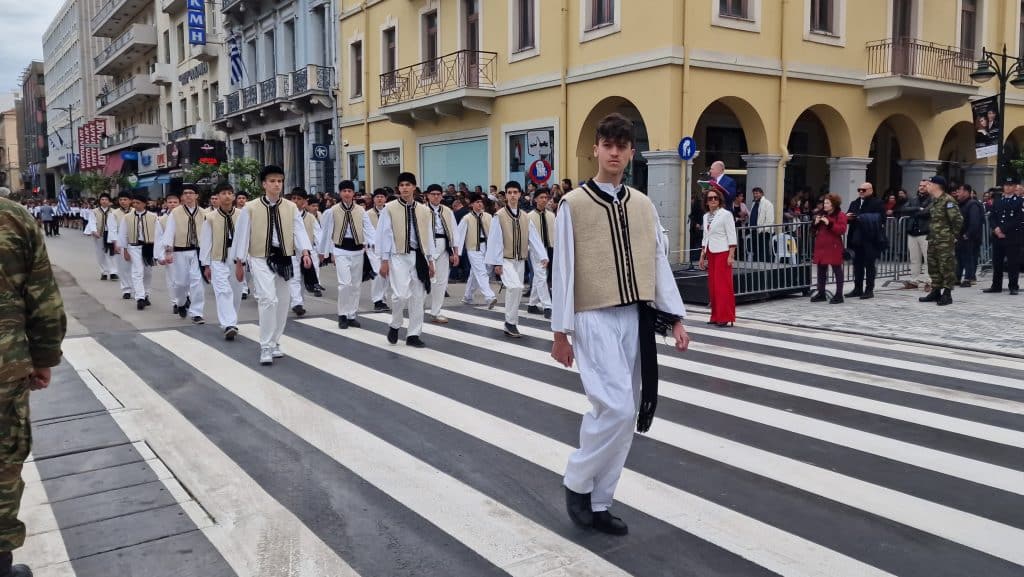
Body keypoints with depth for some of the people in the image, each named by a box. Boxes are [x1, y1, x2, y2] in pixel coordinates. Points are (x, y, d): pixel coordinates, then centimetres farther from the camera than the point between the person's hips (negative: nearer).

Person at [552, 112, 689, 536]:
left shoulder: (643, 205, 10)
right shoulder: (573, 204, -4)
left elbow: (659, 263, 11)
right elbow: (563, 270, -5)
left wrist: (676, 318, 6)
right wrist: (560, 331, -6)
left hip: (634, 319, 5)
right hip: (594, 318, -5)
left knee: (625, 414, 8)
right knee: (616, 407, -15)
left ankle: (598, 502, 22)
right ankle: (577, 482, 10)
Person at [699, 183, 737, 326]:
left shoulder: (726, 214, -7)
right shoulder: (706, 216, 13)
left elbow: (732, 236, -10)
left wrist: (731, 255, -16)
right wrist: (702, 256, 16)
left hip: (722, 253, -7)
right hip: (711, 254, 7)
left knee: (723, 285, -8)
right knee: (712, 286, 7)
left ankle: (726, 318, -4)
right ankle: (716, 316, 14)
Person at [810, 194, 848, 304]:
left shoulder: (840, 215, -5)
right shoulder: (821, 214, 15)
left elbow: (842, 230, -17)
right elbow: (815, 230, 21)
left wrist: (829, 223, -22)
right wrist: (816, 223, 0)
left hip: (833, 247, -7)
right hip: (821, 246, 7)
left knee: (837, 270, 0)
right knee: (821, 270, 10)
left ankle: (839, 295, 4)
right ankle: (821, 293, 19)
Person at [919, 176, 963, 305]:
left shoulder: (947, 201, -14)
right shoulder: (933, 201, 14)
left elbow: (958, 219, -17)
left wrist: (953, 235, -10)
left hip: (945, 241, -9)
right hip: (933, 240, 9)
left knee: (946, 267, -5)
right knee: (933, 266, 13)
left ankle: (947, 294, -1)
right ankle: (935, 292, 22)